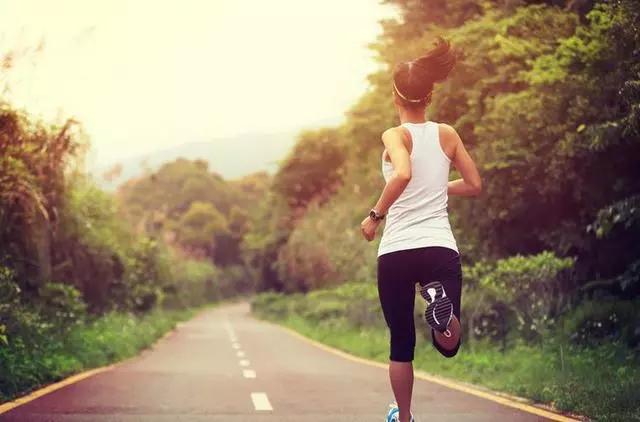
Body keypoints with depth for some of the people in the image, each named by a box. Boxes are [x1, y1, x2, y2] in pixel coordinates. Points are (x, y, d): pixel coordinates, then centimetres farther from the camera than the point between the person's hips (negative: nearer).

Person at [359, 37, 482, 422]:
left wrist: (375, 215, -13)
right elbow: (474, 186, 14)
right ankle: (442, 304, -27)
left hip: (396, 252, -1)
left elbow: (402, 174, -25)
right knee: (449, 346, 6)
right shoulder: (447, 134, 7)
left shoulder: (395, 136, -3)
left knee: (402, 342, 16)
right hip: (440, 248, 2)